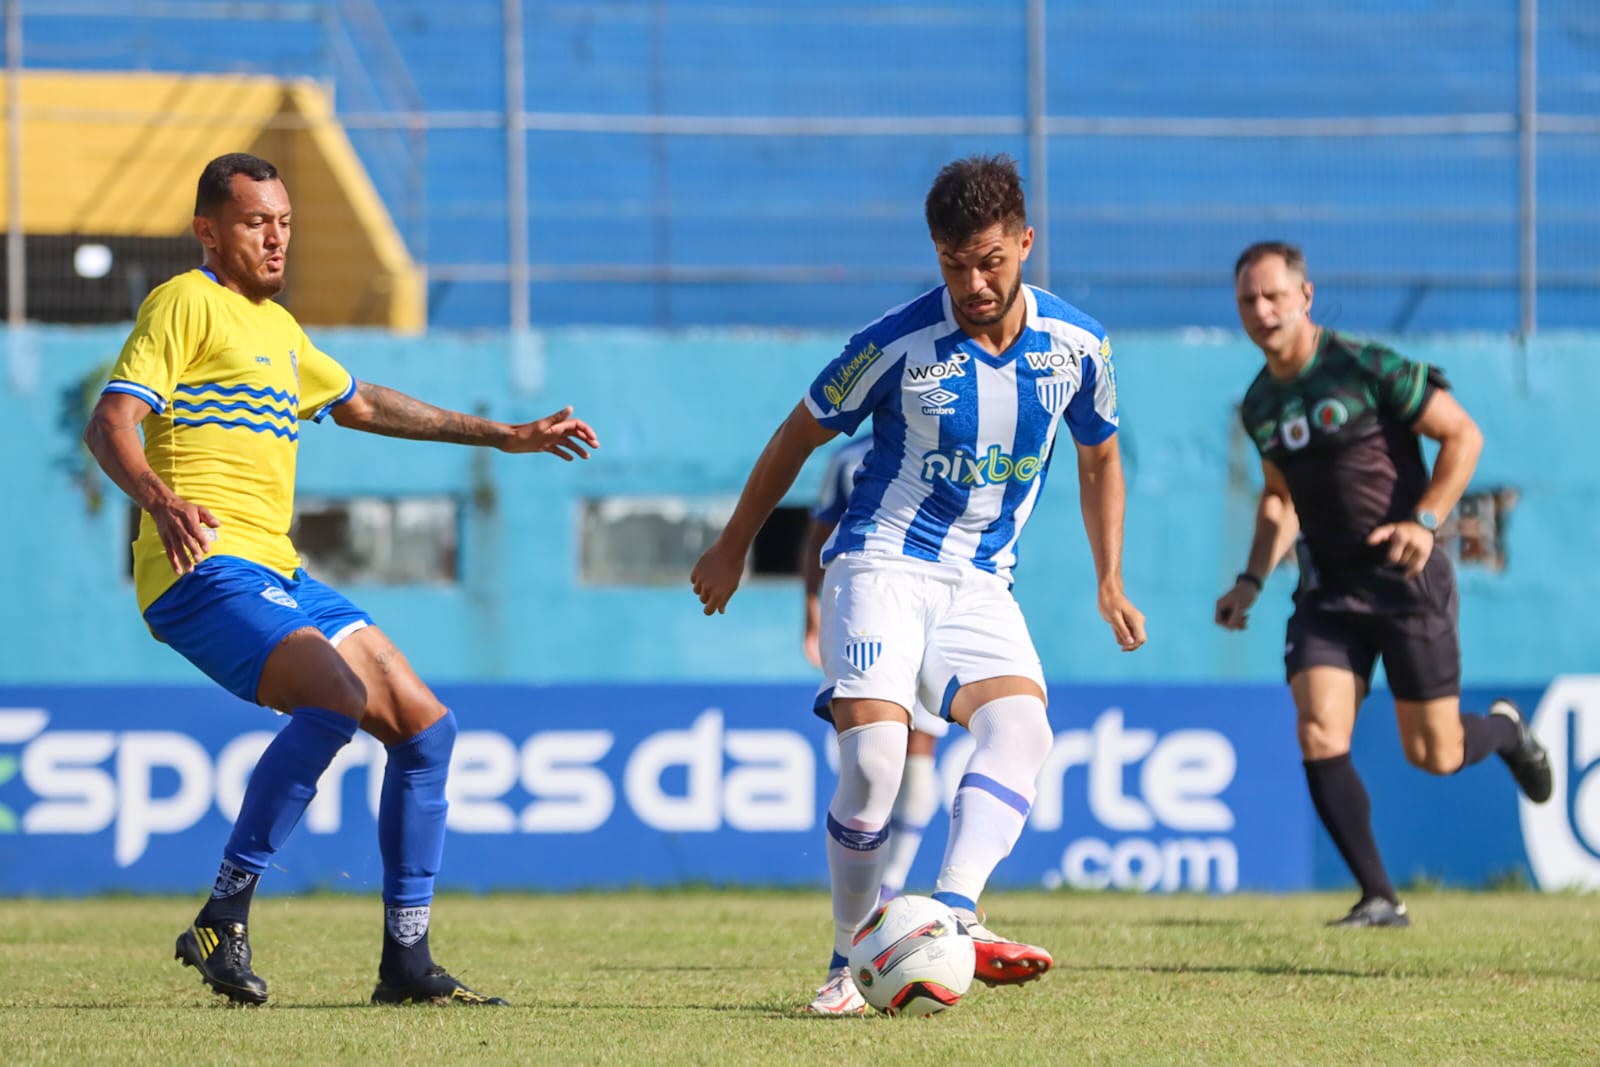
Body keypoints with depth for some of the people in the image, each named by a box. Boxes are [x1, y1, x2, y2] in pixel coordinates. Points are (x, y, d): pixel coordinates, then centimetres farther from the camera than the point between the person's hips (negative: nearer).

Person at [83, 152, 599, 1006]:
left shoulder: (277, 327, 24)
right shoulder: (186, 303, -4)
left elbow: (364, 404, 39)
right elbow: (110, 423, -15)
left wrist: (504, 437, 40)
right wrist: (160, 501, -35)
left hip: (277, 576, 9)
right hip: (207, 570, -9)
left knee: (425, 725, 6)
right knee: (339, 698, -30)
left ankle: (405, 961, 11)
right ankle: (223, 919, -24)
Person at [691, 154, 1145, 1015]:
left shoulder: (1076, 347, -1)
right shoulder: (897, 344, -11)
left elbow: (1099, 460, 19)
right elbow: (799, 436, 5)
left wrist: (1109, 581, 18)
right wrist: (732, 548, 13)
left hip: (981, 587, 3)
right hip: (881, 565, -3)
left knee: (1021, 727, -27)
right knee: (873, 759, -23)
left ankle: (951, 914, -41)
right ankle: (851, 963, -7)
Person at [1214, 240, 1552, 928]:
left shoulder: (1366, 368, -12)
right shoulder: (1259, 404, 8)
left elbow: (1463, 435, -9)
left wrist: (1425, 521, -20)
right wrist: (1252, 580, 12)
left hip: (1405, 579, -5)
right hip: (1327, 588, 5)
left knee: (1433, 755, 0)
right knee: (1319, 735, -14)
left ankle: (1506, 729, 36)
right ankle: (1379, 898, -6)